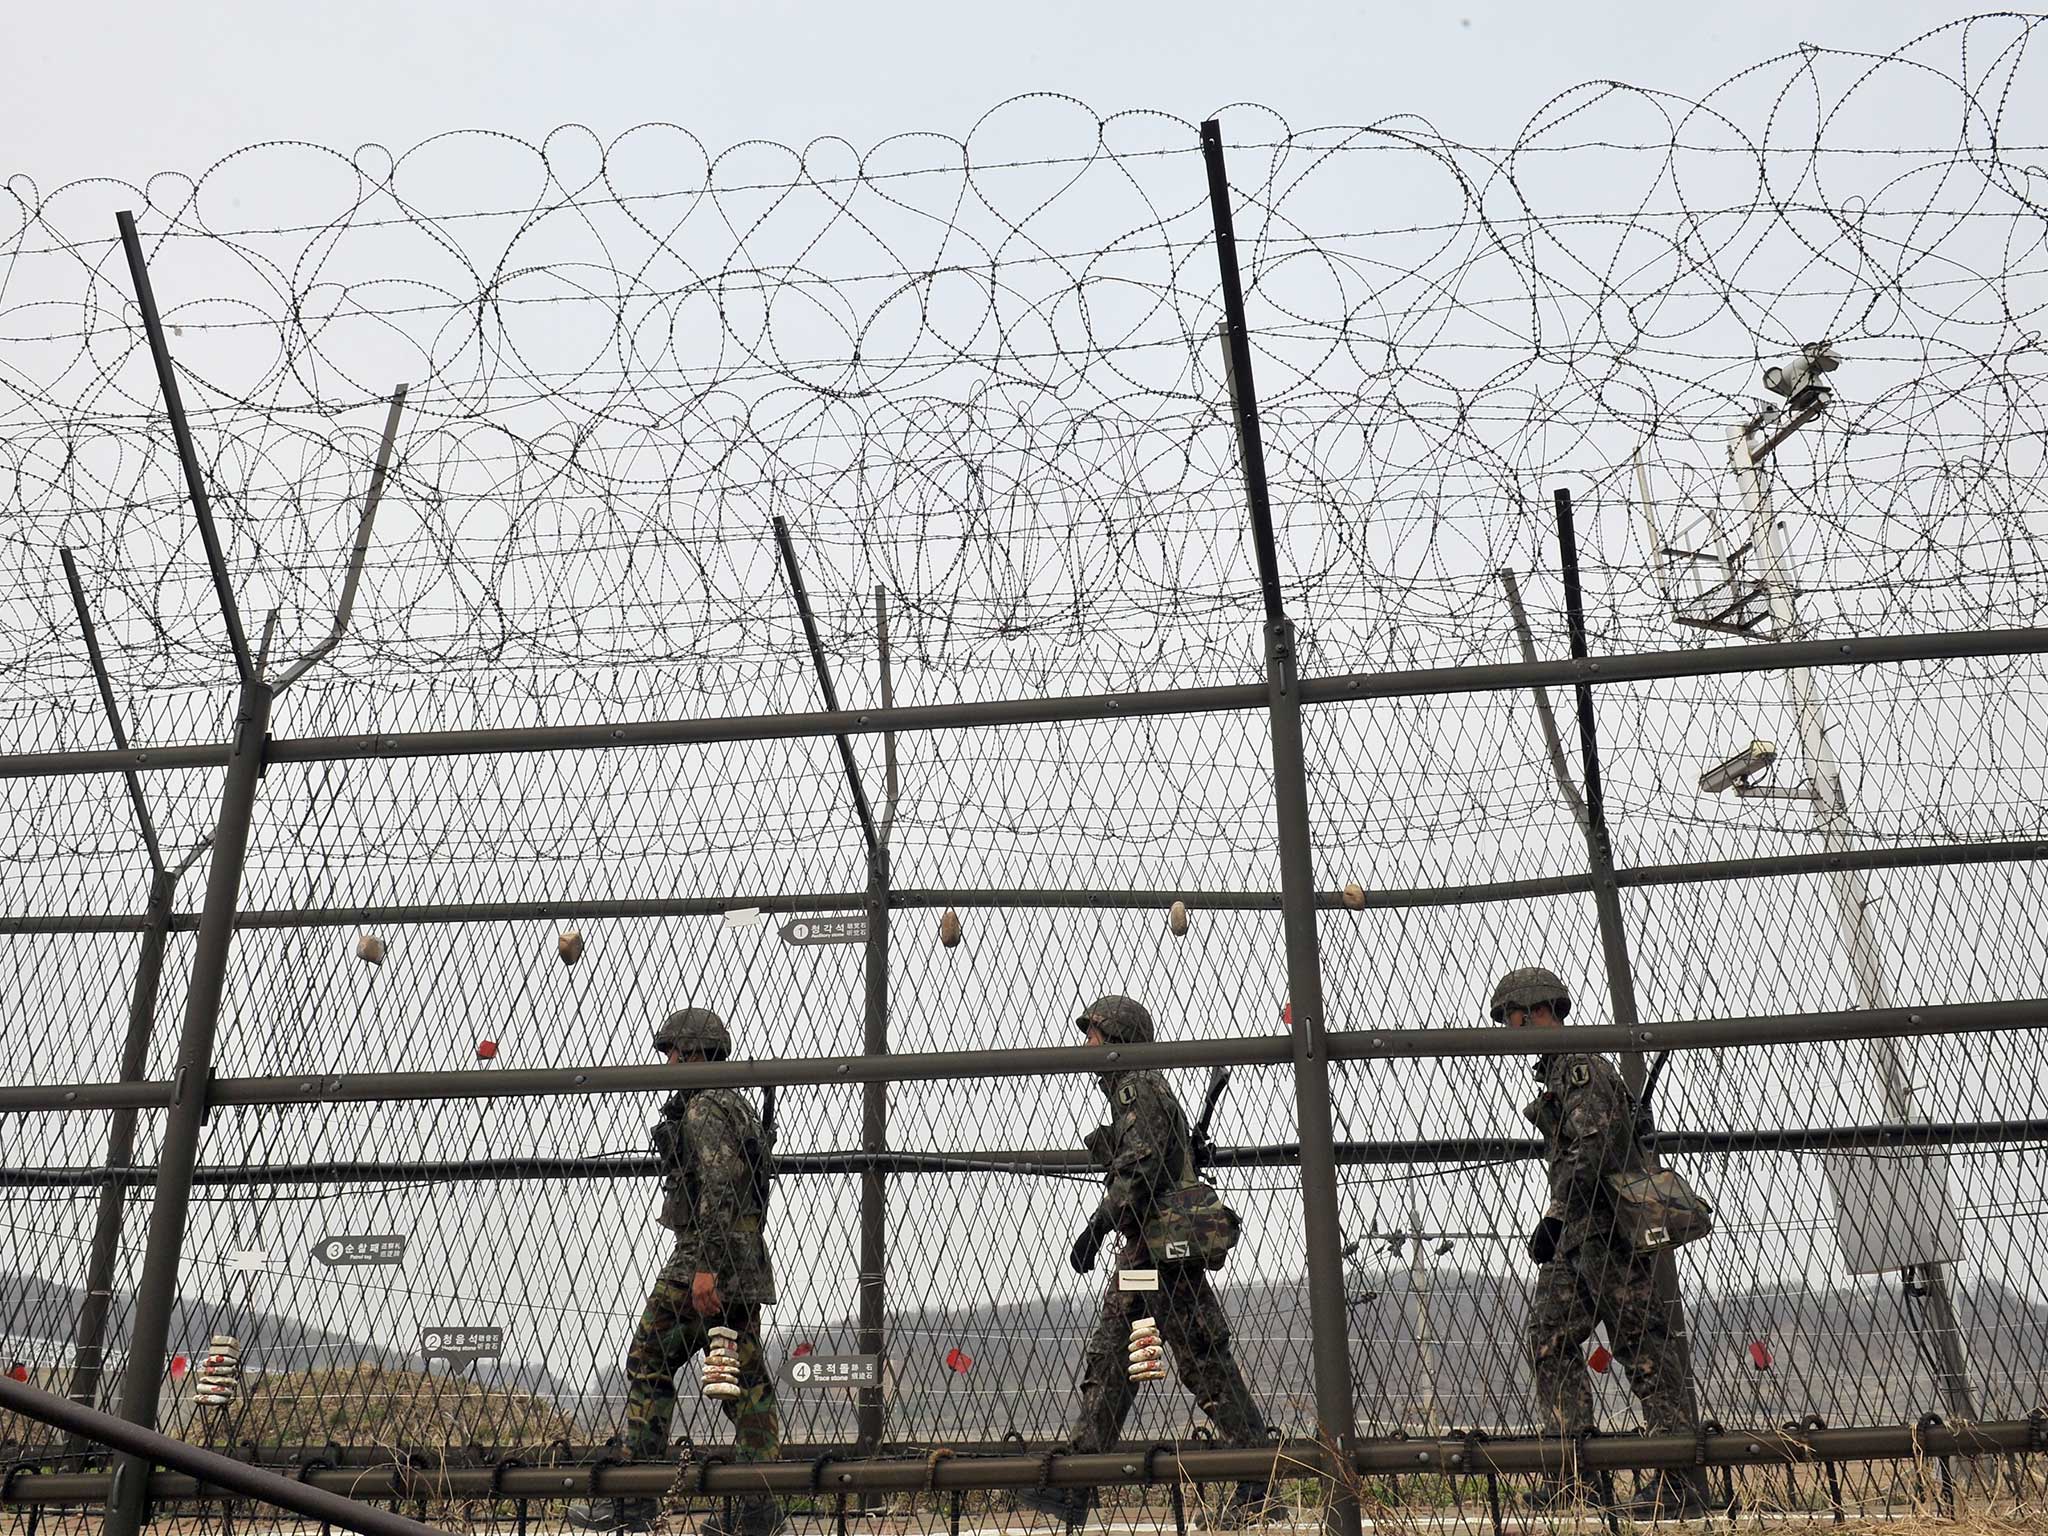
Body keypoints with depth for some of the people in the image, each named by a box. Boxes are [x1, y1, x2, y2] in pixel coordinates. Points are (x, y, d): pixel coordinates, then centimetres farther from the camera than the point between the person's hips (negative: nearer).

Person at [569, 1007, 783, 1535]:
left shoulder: (702, 1109, -9)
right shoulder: (737, 1107, 21)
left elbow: (718, 1192, -20)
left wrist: (705, 1267, -23)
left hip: (704, 1257, -9)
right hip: (744, 1262, 9)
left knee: (649, 1363, -1)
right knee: (745, 1379, 5)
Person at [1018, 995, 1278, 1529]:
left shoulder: (1138, 1086, -8)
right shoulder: (1127, 1090, 22)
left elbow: (1142, 1164, -19)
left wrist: (1097, 1226, -21)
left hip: (1165, 1246, -10)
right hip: (1143, 1247, 10)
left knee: (1204, 1362, -6)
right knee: (1108, 1358, 7)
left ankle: (1260, 1481, 0)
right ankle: (1076, 1486, 7)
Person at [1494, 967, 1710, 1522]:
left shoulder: (1582, 1066, -8)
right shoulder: (1555, 1073, 22)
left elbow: (1592, 1148, -19)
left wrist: (1554, 1216, -19)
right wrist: (1558, 1219, 21)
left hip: (1607, 1225, -10)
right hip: (1576, 1232, 10)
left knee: (1642, 1346, -7)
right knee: (1549, 1340, 5)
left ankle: (1684, 1479, -4)